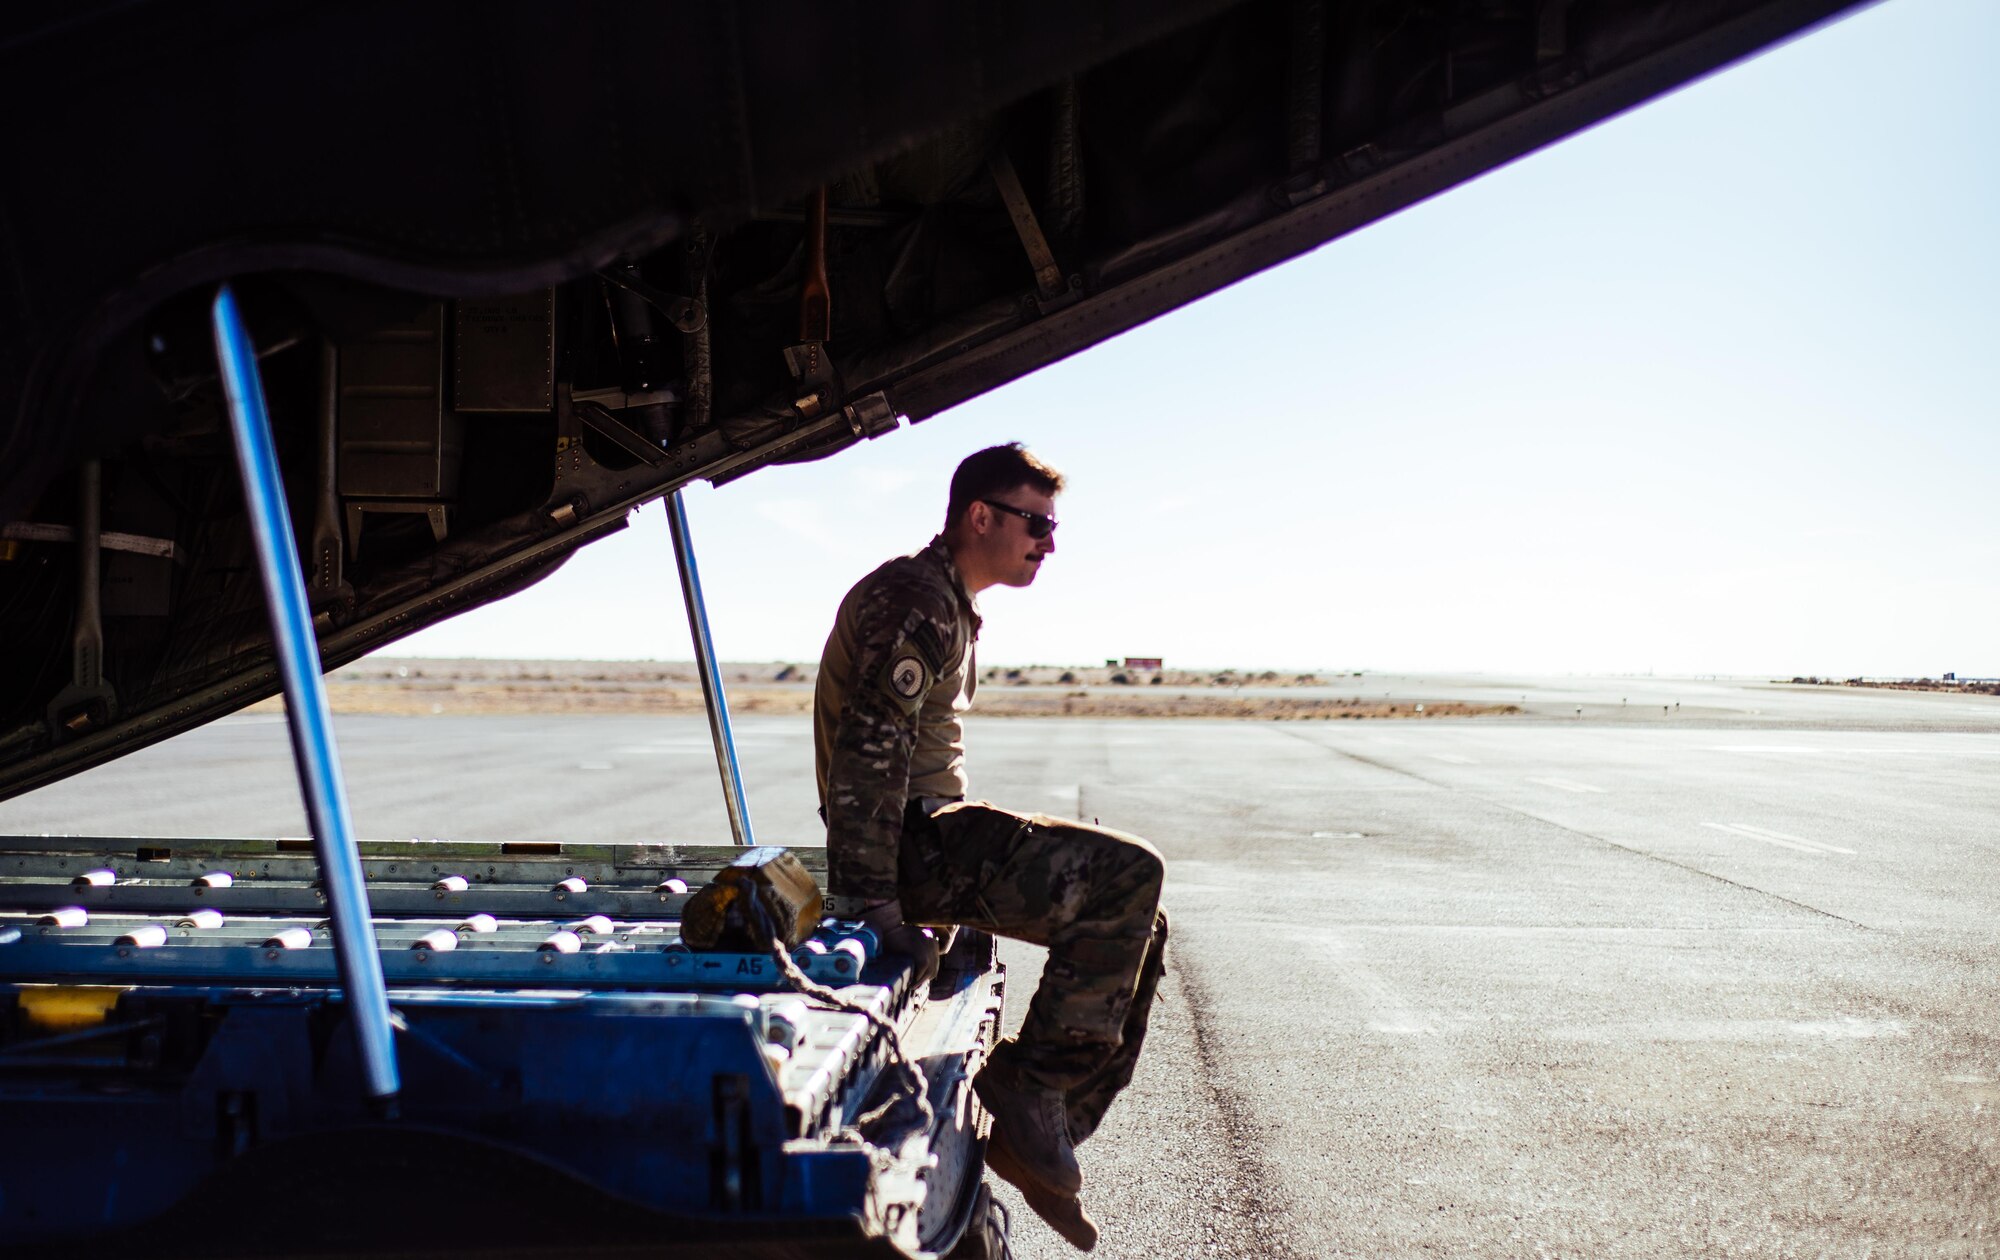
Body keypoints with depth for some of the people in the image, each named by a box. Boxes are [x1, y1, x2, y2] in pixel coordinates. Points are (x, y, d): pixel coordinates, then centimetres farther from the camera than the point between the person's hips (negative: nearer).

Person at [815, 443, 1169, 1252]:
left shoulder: (953, 608, 21)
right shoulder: (916, 601, -13)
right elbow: (869, 752, -23)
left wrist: (990, 868, 23)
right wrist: (871, 899, -26)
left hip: (935, 835, 10)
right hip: (909, 845, -10)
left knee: (1138, 930, 4)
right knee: (1127, 874, -21)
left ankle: (1040, 1133, 6)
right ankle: (1032, 1087, -12)